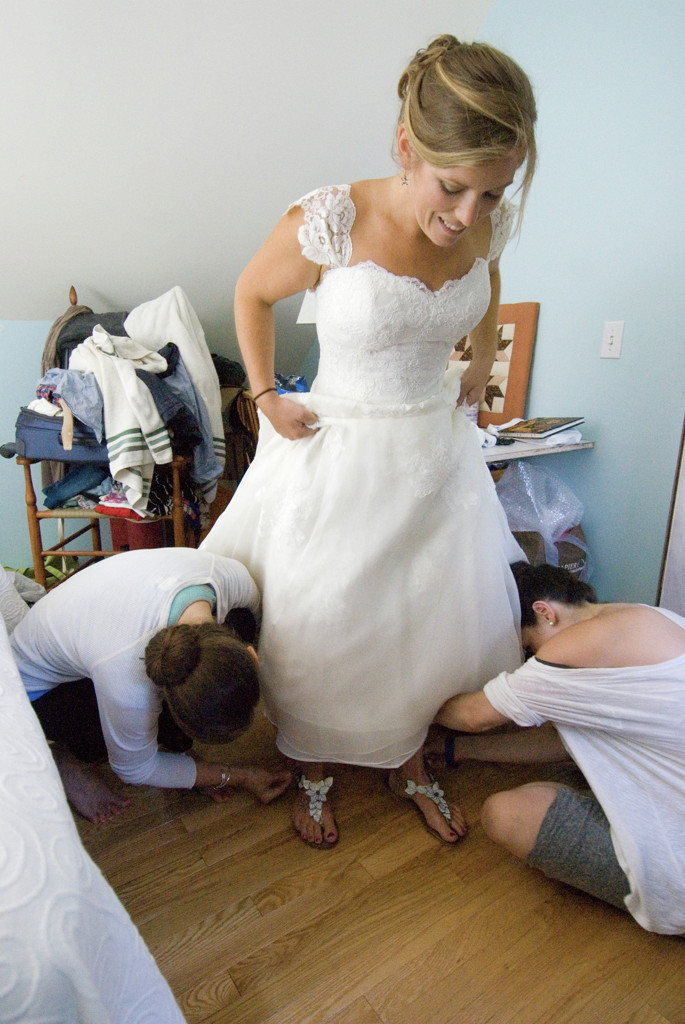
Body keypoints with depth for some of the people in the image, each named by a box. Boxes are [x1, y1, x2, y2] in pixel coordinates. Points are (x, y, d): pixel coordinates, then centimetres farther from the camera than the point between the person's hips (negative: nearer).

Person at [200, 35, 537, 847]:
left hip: (438, 452, 5)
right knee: (322, 627, 9)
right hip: (337, 453, -4)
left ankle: (407, 763, 41)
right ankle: (312, 771, 39)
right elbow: (252, 294, -1)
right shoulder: (328, 222, -20)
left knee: (435, 619, 13)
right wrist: (264, 395, -4)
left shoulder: (489, 225, -7)